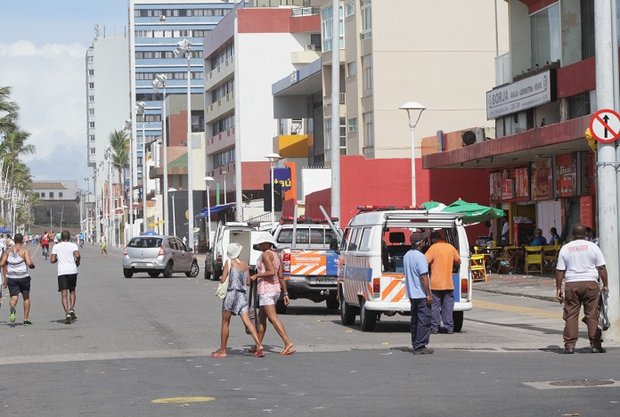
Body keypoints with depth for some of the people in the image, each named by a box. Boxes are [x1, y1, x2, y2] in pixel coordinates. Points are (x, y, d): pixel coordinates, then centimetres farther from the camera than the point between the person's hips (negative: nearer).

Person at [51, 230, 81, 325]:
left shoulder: (56, 247, 9)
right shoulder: (73, 245, 5)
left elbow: (52, 260, 2)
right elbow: (77, 255, -12)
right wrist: (77, 262, 7)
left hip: (61, 272, 0)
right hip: (72, 270, 0)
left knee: (64, 294, -3)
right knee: (72, 291, 19)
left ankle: (67, 313, -17)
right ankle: (72, 309, 1)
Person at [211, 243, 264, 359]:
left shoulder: (229, 263, -3)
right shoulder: (245, 264, 11)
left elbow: (223, 280, -6)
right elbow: (248, 282, 13)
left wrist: (220, 278, 16)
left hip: (231, 294, -4)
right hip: (243, 295, 4)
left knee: (225, 323, 5)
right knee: (247, 322, -2)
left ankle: (222, 350, 9)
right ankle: (259, 346, -16)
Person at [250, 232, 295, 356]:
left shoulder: (266, 254, -11)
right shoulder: (276, 256, 15)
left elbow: (271, 272, -23)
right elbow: (281, 277, 14)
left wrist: (256, 276, -15)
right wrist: (285, 293, 14)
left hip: (266, 289, -10)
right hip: (275, 289, 10)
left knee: (273, 318, -12)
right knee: (261, 317, 16)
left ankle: (288, 344, -21)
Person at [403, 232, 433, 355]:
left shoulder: (406, 256, 11)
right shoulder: (420, 256, -17)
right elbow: (423, 276, -20)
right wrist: (428, 294, -16)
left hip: (412, 294, 9)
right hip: (422, 294, -9)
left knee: (415, 320, 14)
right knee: (424, 320, -5)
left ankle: (415, 345, 17)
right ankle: (420, 346, -8)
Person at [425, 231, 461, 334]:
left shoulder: (433, 248, -8)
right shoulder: (451, 247, 7)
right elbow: (458, 261, 18)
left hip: (435, 283, -4)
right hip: (449, 283, 4)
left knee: (435, 306, 2)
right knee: (448, 306, 9)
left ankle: (434, 327, 2)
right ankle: (449, 327, 8)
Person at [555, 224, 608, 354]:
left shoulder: (565, 248, 7)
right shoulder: (592, 247, 4)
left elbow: (560, 270, 5)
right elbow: (601, 267, 1)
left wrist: (558, 288, 9)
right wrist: (605, 285, 7)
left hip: (571, 284, 1)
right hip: (590, 283, -1)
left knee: (571, 315, 3)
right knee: (592, 315, 2)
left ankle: (569, 344, 0)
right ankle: (595, 344, 1)